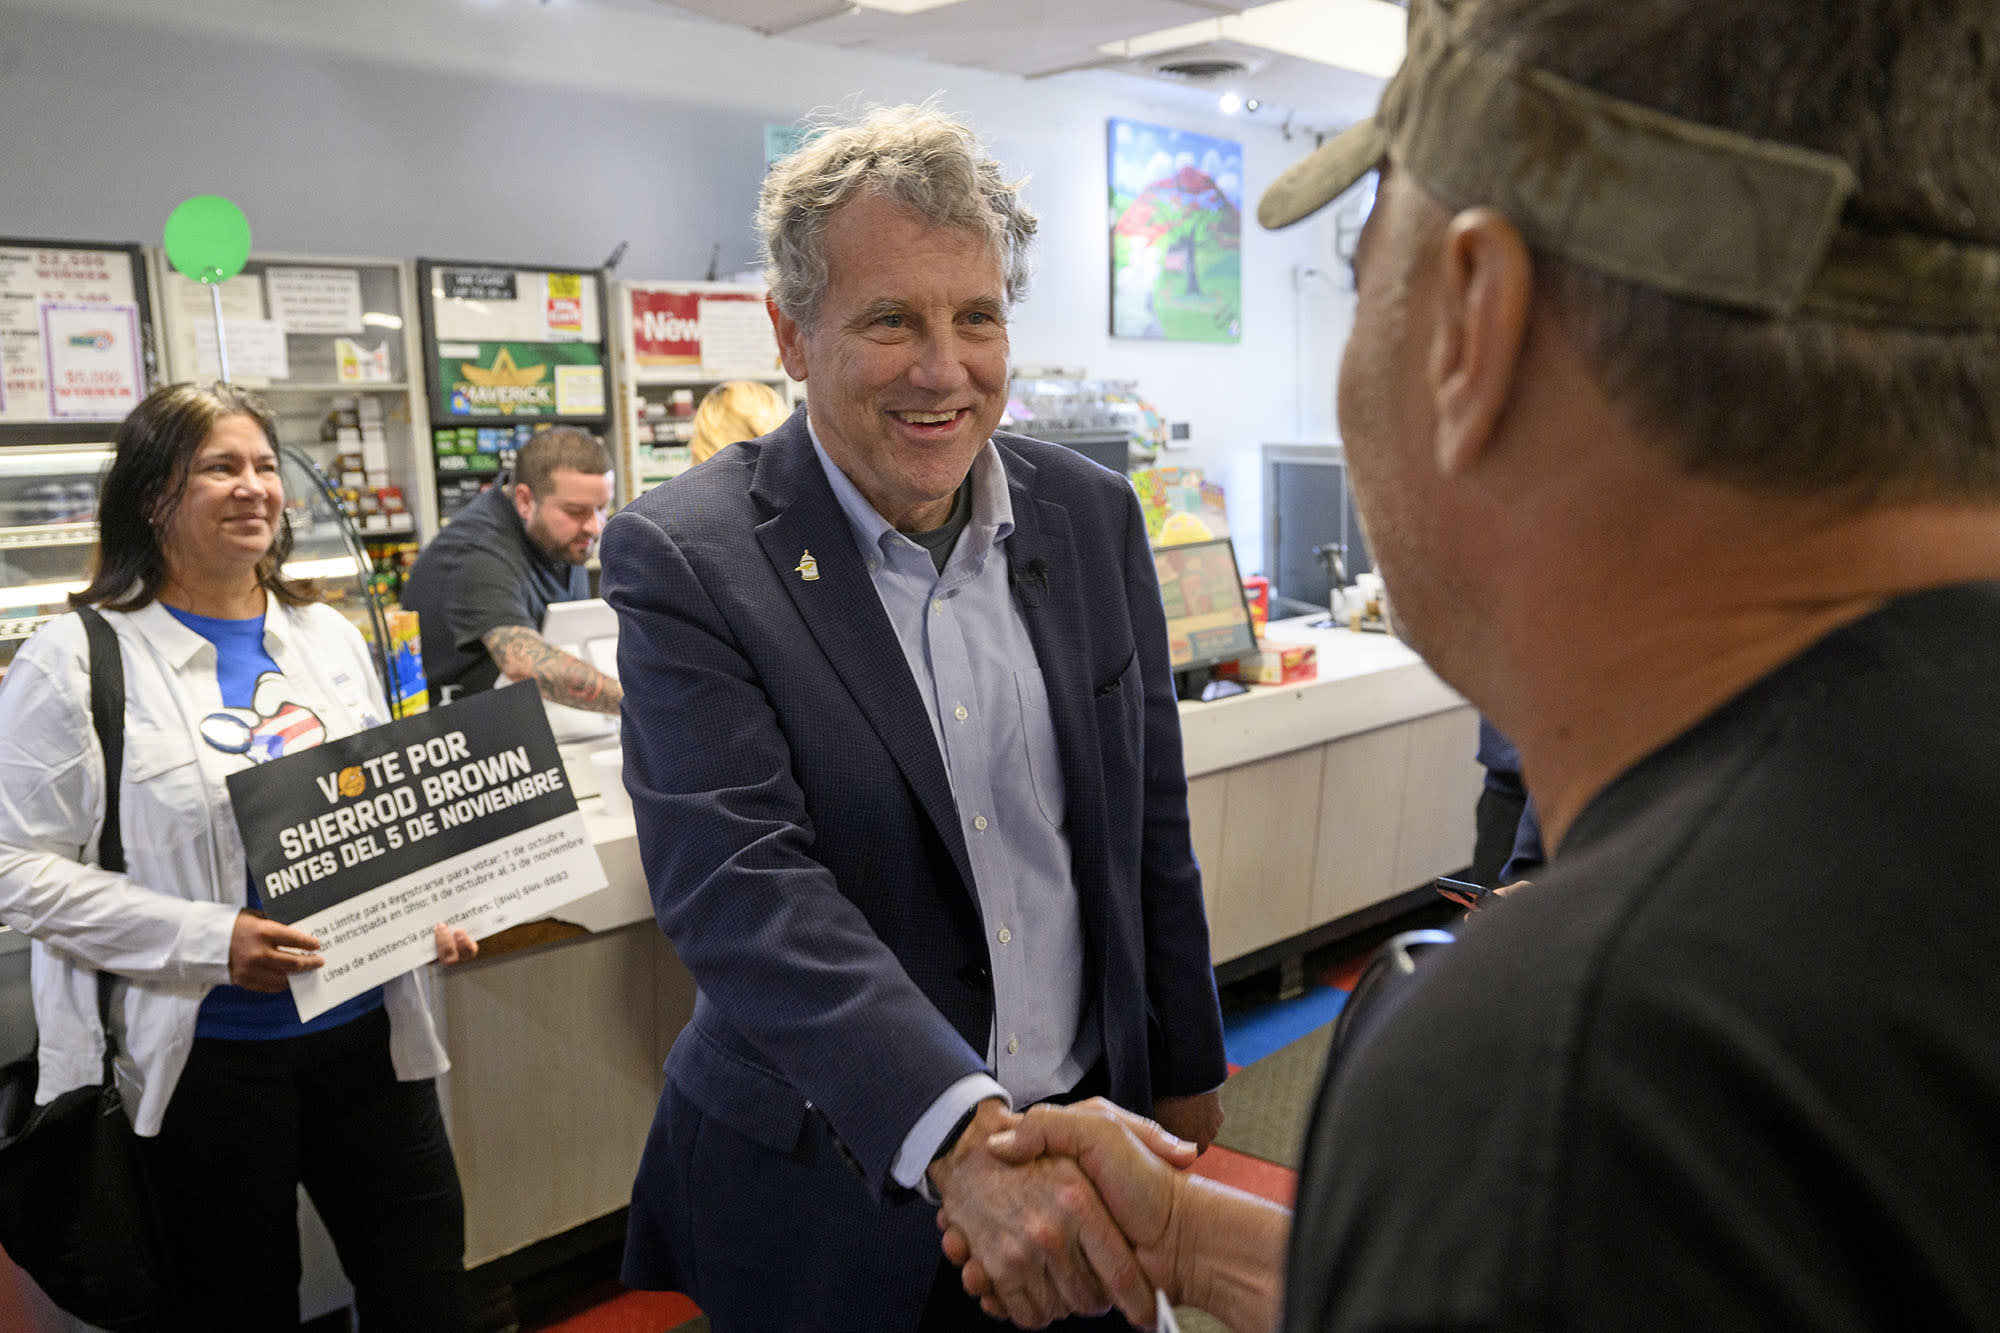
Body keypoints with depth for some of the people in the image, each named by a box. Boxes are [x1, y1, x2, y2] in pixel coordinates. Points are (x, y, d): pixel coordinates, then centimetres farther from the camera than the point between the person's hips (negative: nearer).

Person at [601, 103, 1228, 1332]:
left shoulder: (1094, 516, -2)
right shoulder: (685, 559, -15)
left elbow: (1152, 828, 5)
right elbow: (741, 882, -24)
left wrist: (1185, 1075, 10)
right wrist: (961, 1133, -35)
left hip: (1083, 1142, 4)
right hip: (831, 1183, -3)